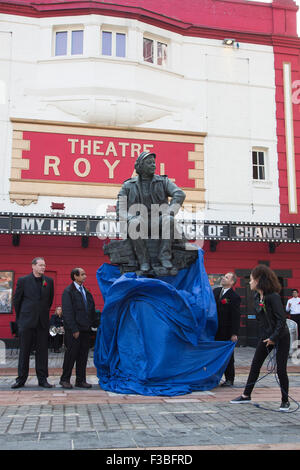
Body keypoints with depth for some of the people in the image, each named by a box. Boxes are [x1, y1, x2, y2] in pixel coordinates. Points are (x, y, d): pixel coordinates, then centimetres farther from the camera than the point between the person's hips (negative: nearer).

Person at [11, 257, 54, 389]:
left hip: (43, 322, 2)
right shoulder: (23, 281, -1)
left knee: (42, 351, 4)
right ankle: (21, 379, 12)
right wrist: (20, 317, 12)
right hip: (26, 322, -2)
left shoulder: (49, 281, 6)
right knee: (24, 351, 4)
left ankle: (42, 379, 10)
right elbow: (16, 300, 7)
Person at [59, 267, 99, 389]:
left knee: (83, 355, 8)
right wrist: (74, 330, -16)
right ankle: (65, 379, 14)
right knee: (71, 354, 0)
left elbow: (92, 310, 18)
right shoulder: (68, 291, -6)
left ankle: (81, 380, 16)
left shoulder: (86, 291, 15)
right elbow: (67, 312, -12)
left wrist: (96, 324, 8)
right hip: (73, 330, -6)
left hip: (85, 329, 6)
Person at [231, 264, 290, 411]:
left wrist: (274, 338, -22)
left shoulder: (273, 296, -20)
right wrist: (264, 337, 7)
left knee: (281, 369, -2)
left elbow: (281, 318, -21)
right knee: (255, 365, 8)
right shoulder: (257, 297, 4)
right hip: (266, 337, 8)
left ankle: (285, 401, 13)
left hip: (281, 337, -8)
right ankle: (246, 395, 18)